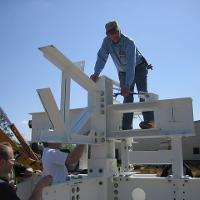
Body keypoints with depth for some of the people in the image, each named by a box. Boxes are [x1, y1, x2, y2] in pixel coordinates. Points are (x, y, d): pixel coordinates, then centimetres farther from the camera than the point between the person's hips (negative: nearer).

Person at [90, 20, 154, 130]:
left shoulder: (129, 43, -31)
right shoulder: (107, 42, -17)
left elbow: (131, 65, -38)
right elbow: (101, 57, -16)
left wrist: (127, 85, -46)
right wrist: (96, 74, -32)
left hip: (138, 68, -3)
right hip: (123, 72, 4)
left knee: (142, 92, -21)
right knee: (127, 97, -5)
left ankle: (149, 120, -27)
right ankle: (127, 126, -9)